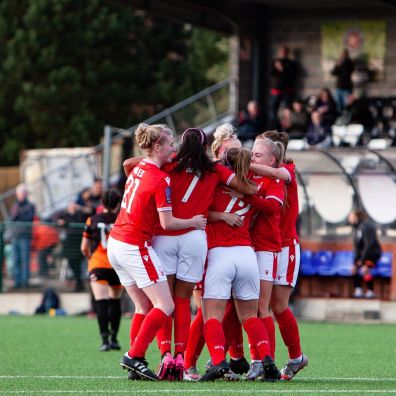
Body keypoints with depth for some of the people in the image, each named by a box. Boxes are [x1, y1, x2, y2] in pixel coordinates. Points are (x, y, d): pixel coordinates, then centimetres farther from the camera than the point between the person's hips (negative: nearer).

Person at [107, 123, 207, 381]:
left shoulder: (138, 169, 7)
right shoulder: (161, 179, -16)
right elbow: (167, 223, -16)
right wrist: (193, 222, 0)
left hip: (116, 243, 9)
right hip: (137, 248, -9)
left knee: (145, 307, 14)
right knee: (165, 306, -5)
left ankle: (135, 364, 8)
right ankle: (135, 356, -11)